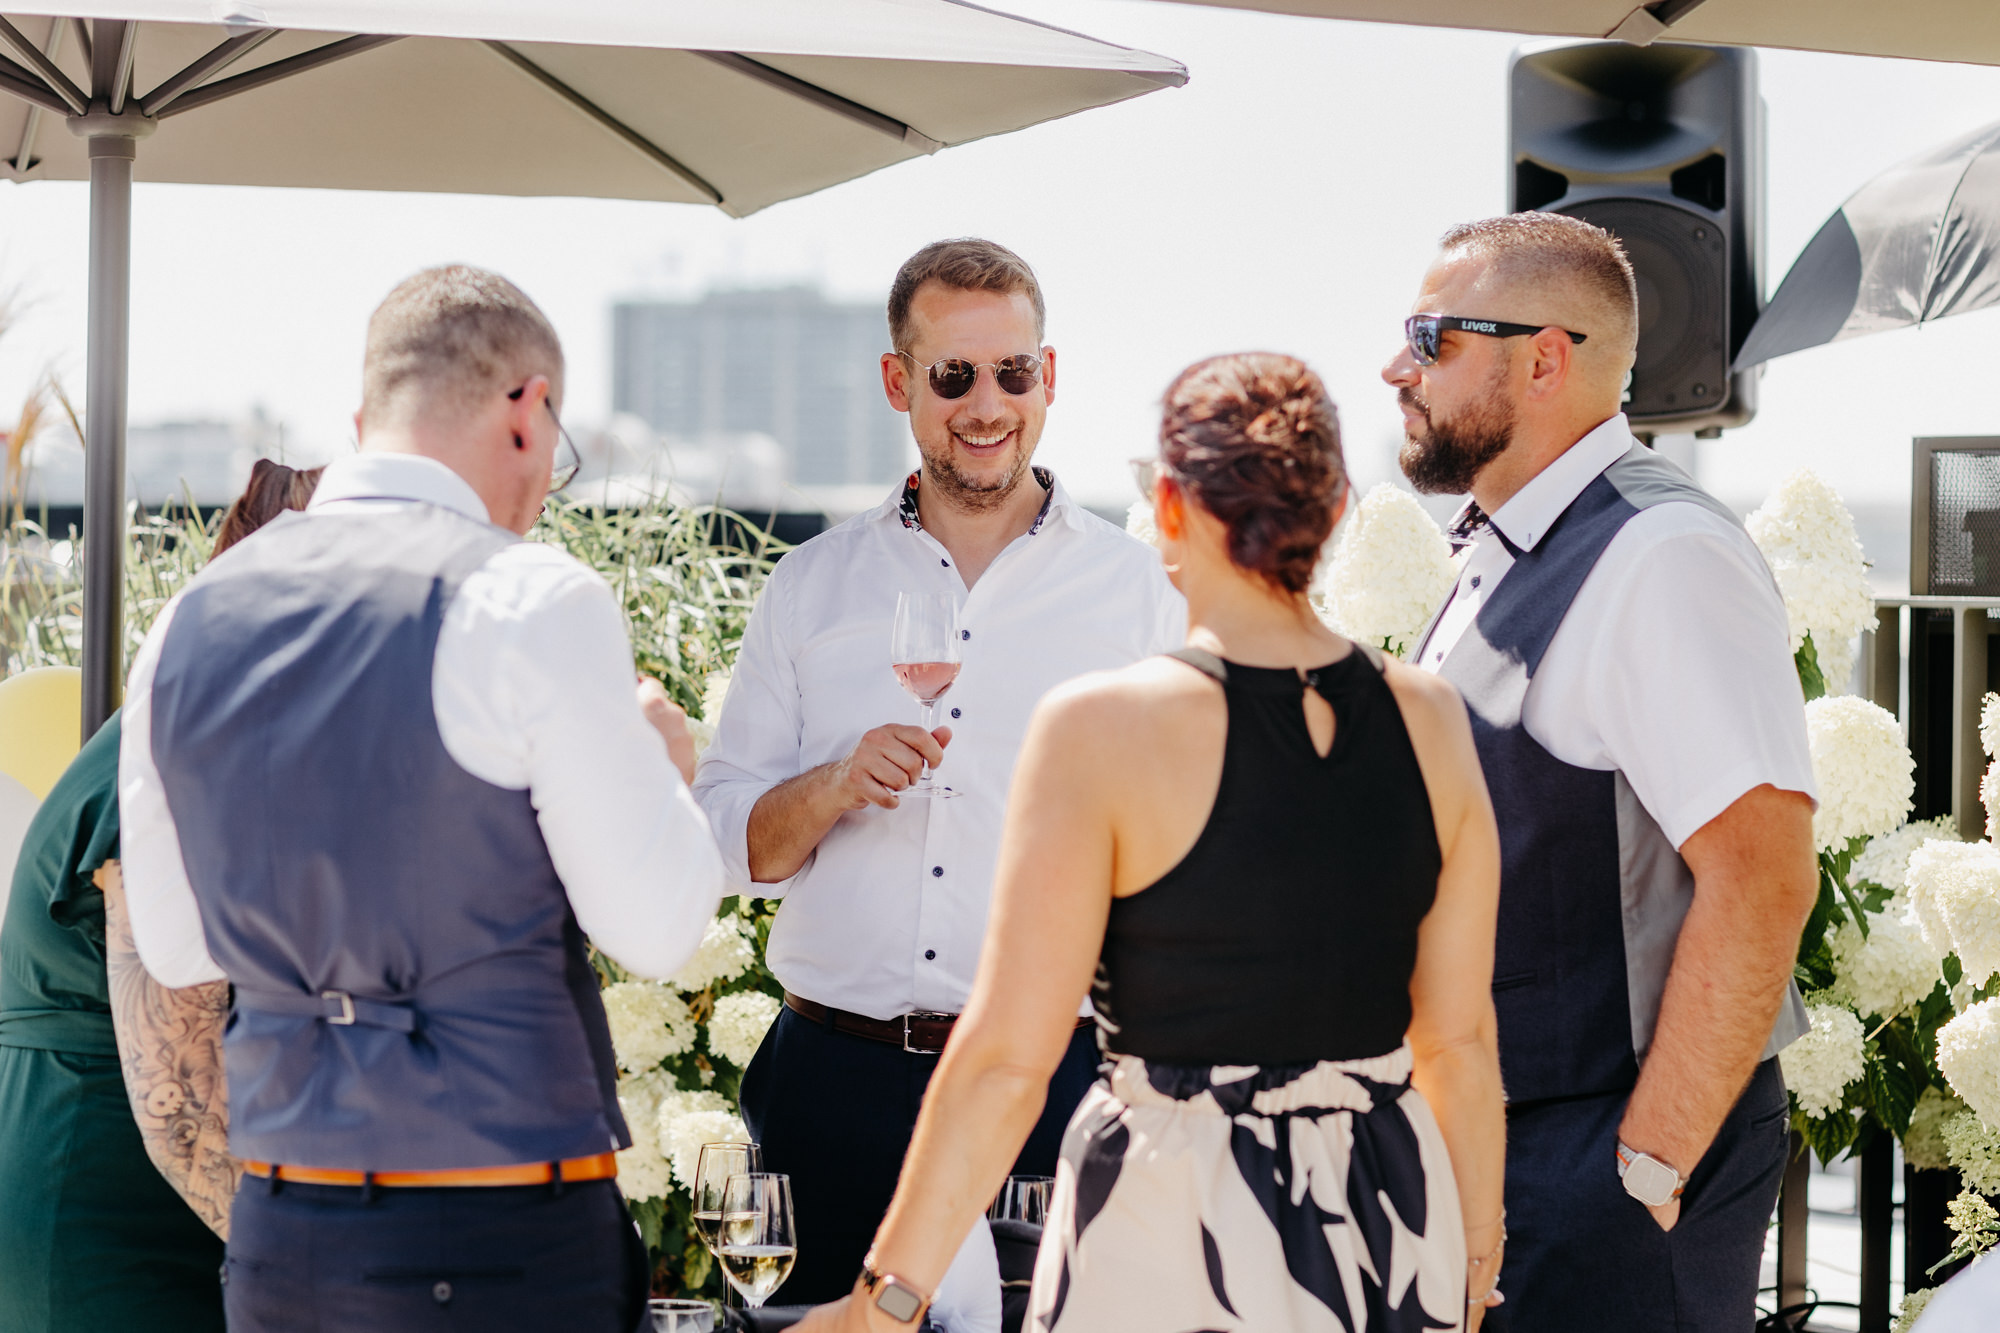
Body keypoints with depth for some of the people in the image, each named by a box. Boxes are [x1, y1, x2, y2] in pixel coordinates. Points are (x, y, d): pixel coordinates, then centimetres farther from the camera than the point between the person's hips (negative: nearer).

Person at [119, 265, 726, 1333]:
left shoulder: (188, 624, 6)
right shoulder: (536, 605, -12)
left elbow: (172, 948, 15)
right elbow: (657, 930, -8)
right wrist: (656, 764, 10)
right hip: (507, 1247, -5)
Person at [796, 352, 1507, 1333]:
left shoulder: (1103, 728, -12)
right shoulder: (1429, 721, 0)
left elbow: (1008, 1057, -13)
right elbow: (1460, 1040, 5)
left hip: (1172, 1226, -4)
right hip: (1390, 1215, 4)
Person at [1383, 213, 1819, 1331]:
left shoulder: (1664, 560, -17)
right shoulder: (1503, 557, 13)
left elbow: (1760, 885, -24)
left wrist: (1645, 1169, -22)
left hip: (1604, 1162, -9)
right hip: (1489, 1136, 9)